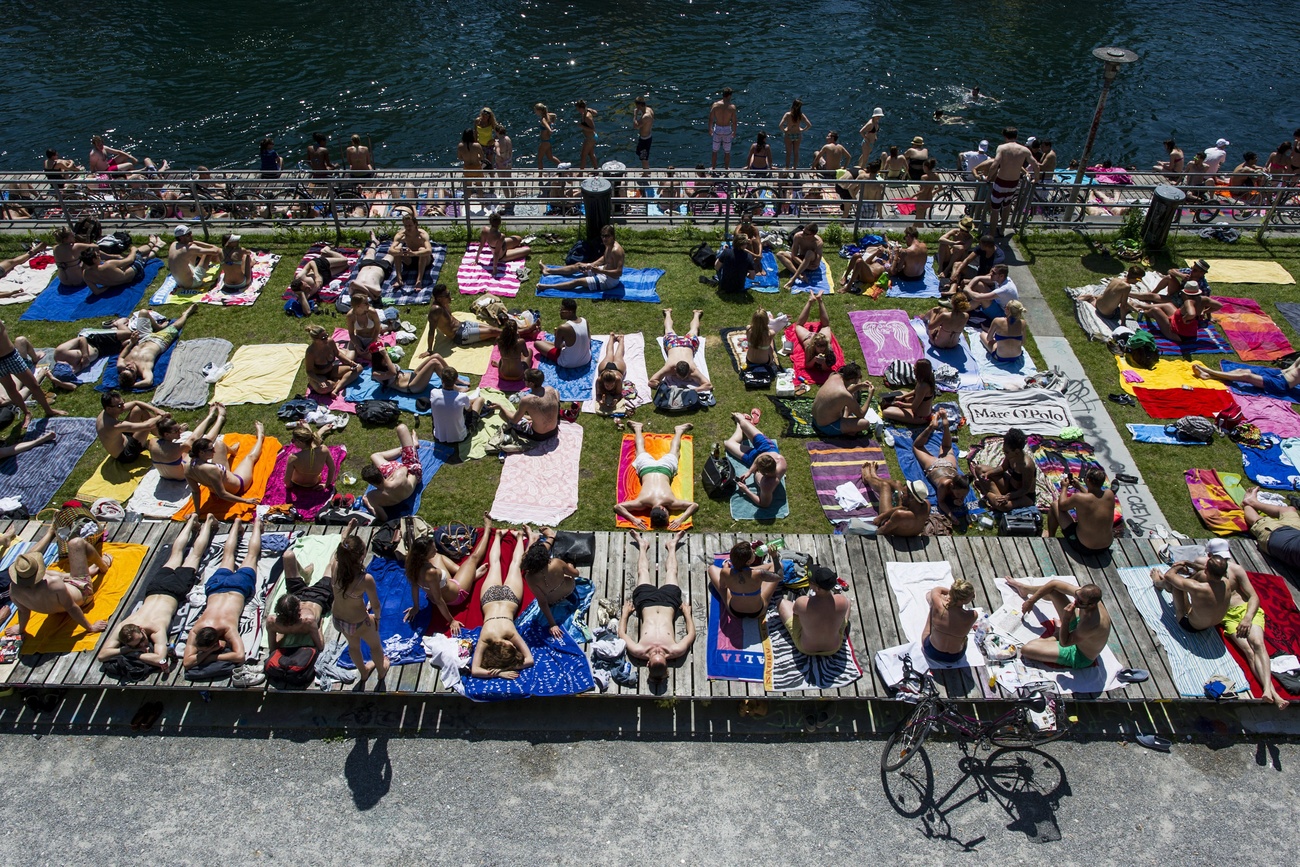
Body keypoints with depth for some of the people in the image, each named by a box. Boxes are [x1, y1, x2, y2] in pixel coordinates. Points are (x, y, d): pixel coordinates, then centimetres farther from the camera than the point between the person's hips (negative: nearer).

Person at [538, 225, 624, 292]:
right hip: (605, 270, 10)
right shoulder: (608, 245, -1)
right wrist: (591, 265, 1)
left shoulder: (616, 250, -31)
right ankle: (548, 270, 30)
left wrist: (599, 271, -37)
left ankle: (548, 287, -9)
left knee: (578, 282, -13)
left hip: (610, 280, -10)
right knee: (578, 265, 18)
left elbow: (619, 272, -34)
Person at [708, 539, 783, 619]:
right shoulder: (758, 574, -36)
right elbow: (780, 576, -16)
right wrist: (775, 557, -13)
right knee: (775, 564, 7)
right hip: (758, 612, -1)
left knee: (712, 568, 11)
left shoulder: (725, 573, -30)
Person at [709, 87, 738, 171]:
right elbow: (734, 121, -9)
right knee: (727, 152, 15)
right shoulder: (732, 106, -14)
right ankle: (726, 169, 27)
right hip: (727, 130, -1)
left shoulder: (715, 105, -11)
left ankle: (713, 168, 28)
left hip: (717, 129, 1)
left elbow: (711, 119, -6)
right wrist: (734, 132, 6)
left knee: (715, 151, 17)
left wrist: (710, 129, 10)